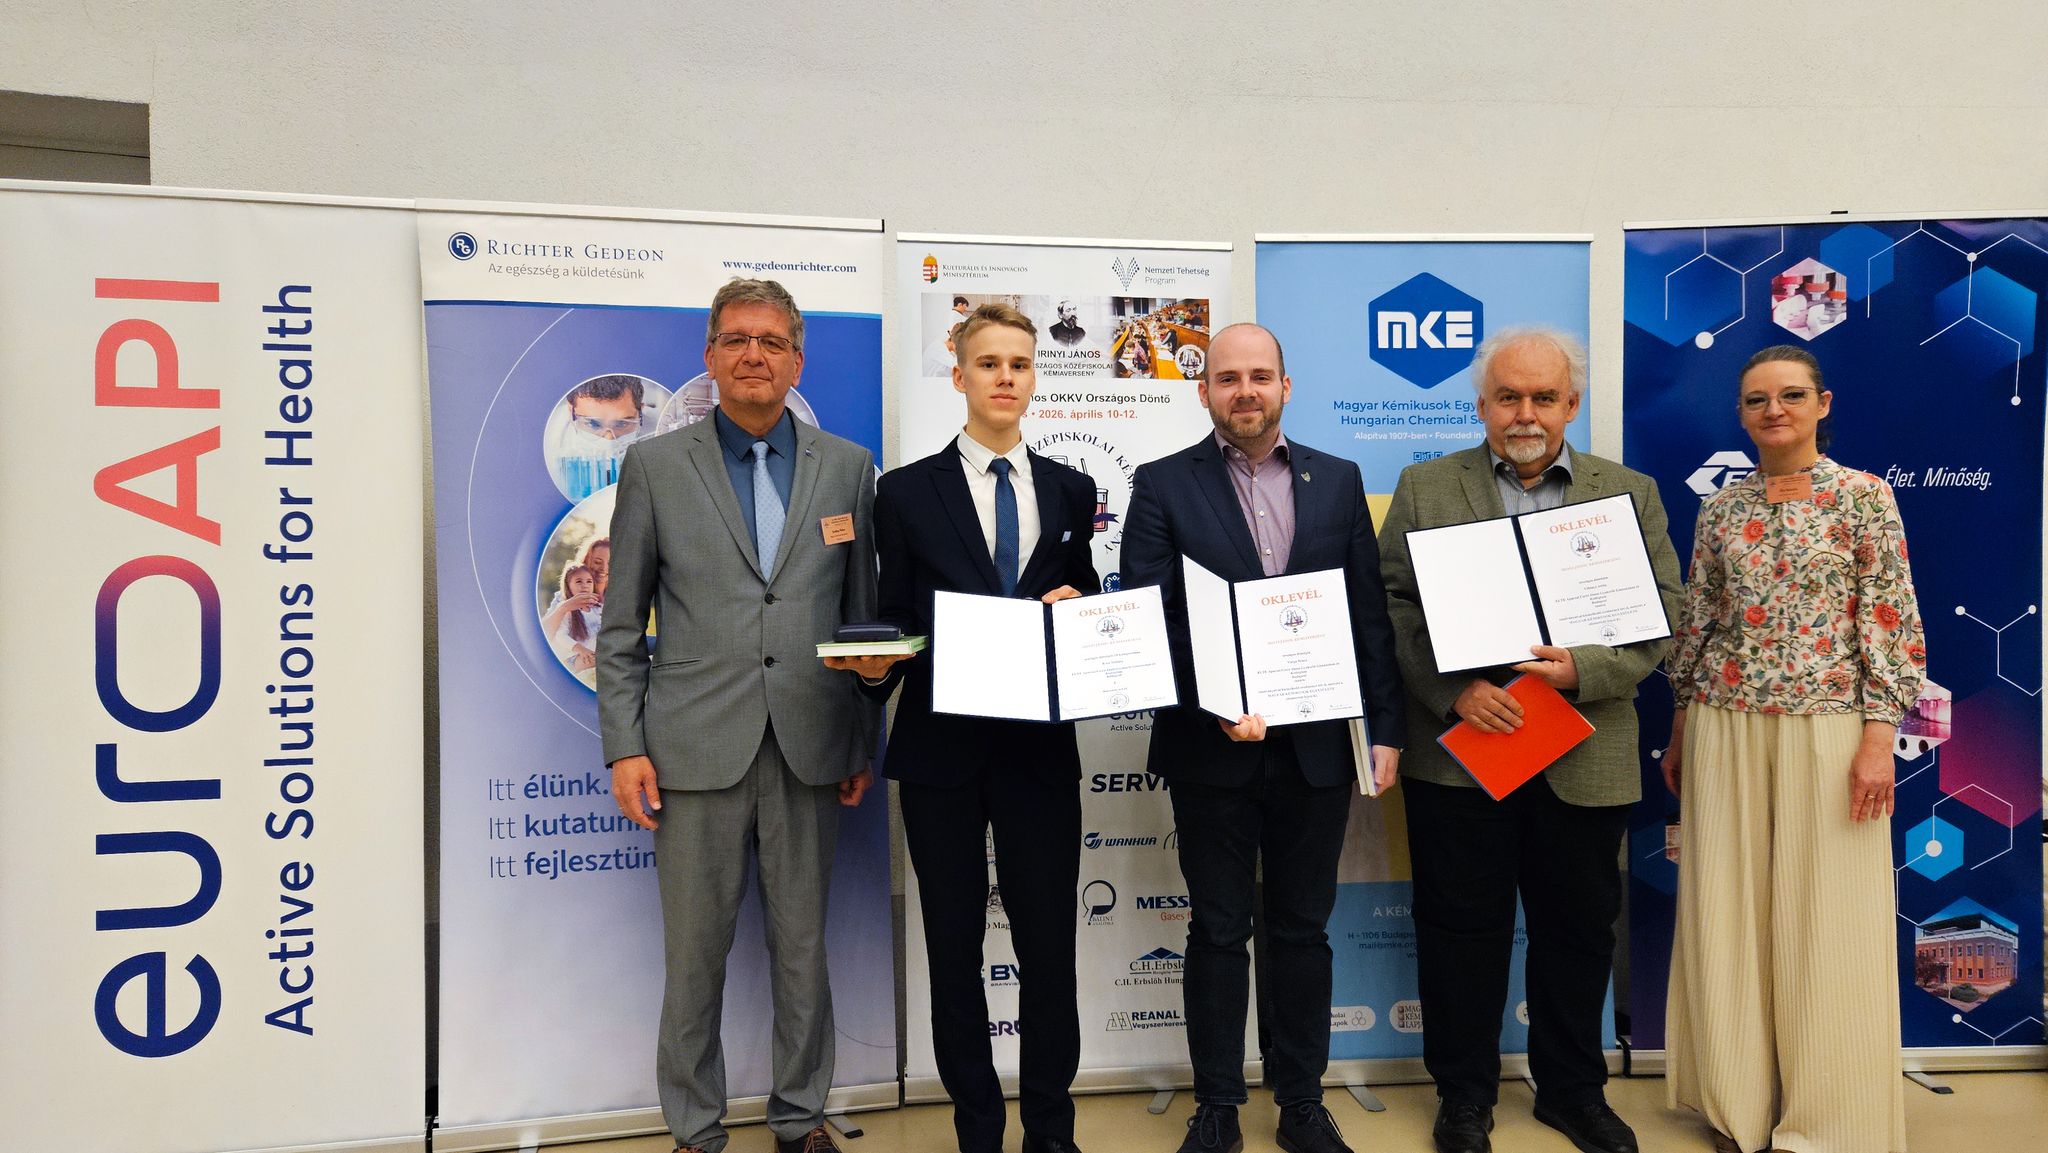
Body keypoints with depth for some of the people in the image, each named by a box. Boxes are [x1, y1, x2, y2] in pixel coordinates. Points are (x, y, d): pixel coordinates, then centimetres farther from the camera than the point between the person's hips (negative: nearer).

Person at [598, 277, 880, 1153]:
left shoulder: (848, 467, 8)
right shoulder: (654, 466, 4)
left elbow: (862, 614, 9)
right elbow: (620, 627, 4)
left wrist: (863, 742, 6)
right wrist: (624, 746, -3)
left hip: (809, 748, 2)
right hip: (696, 748, -1)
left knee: (803, 947, 11)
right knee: (695, 954, 7)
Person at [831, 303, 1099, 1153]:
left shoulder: (1070, 492, 9)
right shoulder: (907, 491, 2)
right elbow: (896, 622, 2)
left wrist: (1075, 606, -7)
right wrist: (876, 667, -19)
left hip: (1040, 747, 1)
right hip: (941, 747, -1)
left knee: (1048, 947, 6)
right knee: (954, 947, 9)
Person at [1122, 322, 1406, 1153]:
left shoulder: (1338, 481, 7)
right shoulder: (1163, 485, -1)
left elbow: (1371, 614, 6)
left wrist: (1386, 728, 1)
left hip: (1316, 745, 2)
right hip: (1212, 749, -2)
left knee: (1302, 928, 13)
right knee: (1218, 930, 10)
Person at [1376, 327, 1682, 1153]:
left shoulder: (1631, 493, 7)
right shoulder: (1424, 488, 3)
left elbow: (1662, 616, 2)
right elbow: (1393, 606, -2)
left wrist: (1582, 670, -15)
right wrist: (1453, 691, -15)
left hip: (1585, 760, 2)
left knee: (1577, 930, 14)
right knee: (1462, 929, 8)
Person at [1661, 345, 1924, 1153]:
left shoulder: (1864, 497, -2)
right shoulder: (1720, 509, 7)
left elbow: (1891, 625, -5)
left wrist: (1878, 738, -11)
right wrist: (1679, 730, 12)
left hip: (1828, 729, -3)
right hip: (1726, 728, 3)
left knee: (1825, 918, 3)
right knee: (1725, 913, 7)